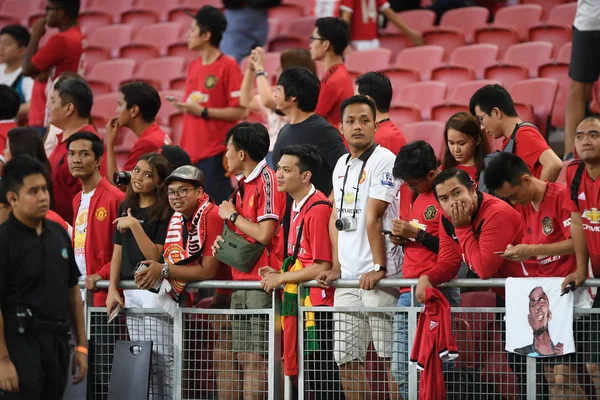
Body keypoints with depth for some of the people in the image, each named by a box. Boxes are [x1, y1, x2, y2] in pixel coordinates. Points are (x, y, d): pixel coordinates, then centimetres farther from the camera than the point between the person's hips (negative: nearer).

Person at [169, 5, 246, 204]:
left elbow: (239, 112, -12)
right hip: (191, 152, 7)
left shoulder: (228, 66, -9)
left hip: (215, 154, -7)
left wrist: (203, 111, -15)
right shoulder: (194, 66, 13)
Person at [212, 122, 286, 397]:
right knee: (242, 358, 8)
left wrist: (232, 215, -7)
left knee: (256, 359, -9)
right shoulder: (243, 184, 17)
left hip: (261, 281, -9)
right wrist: (224, 242, 9)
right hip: (240, 281, 9)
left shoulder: (267, 180, -11)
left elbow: (264, 234, -19)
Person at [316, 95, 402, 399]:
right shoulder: (341, 165, 16)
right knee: (346, 357, 6)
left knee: (389, 355, -8)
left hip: (379, 279, -8)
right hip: (347, 278, 8)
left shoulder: (383, 160, -8)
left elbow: (373, 217, -15)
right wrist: (336, 267, 13)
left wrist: (379, 266, -17)